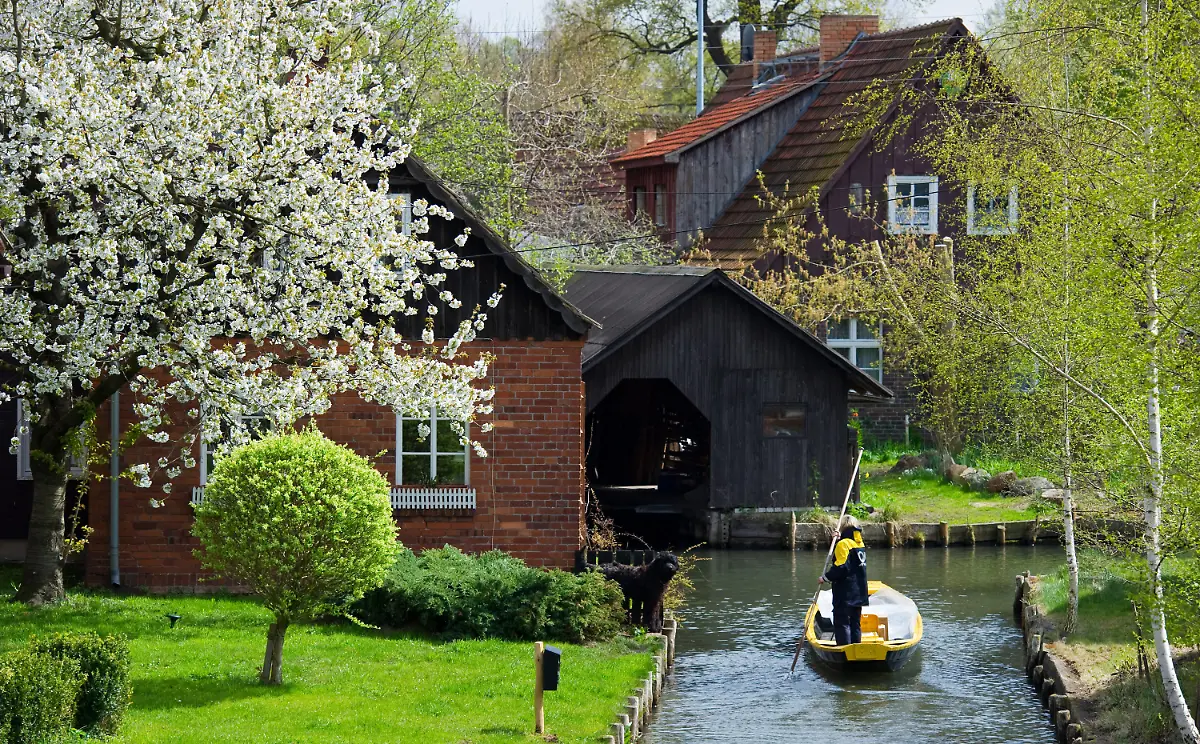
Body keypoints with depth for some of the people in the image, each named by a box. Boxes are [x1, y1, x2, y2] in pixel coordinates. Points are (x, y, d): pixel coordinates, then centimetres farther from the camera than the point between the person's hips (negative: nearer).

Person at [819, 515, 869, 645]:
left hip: (845, 594, -8)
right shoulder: (860, 543, 12)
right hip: (859, 593, 8)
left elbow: (841, 567, -21)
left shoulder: (843, 544, -14)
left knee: (842, 623, -7)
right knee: (855, 623, 14)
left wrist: (826, 578, -11)